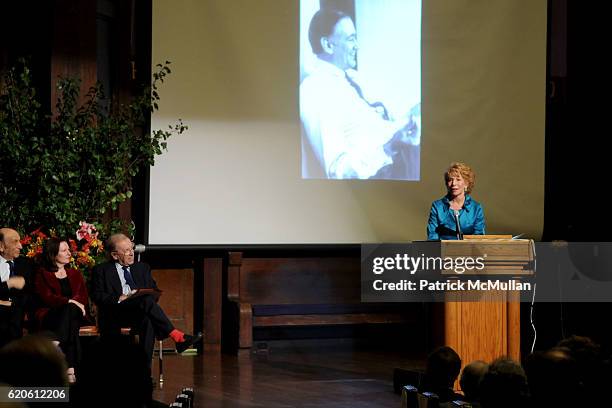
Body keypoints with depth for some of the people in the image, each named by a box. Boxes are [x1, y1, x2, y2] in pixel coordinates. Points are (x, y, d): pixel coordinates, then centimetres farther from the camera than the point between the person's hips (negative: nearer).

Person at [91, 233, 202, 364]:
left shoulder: (142, 268, 25)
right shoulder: (101, 271, 12)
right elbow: (97, 296, 0)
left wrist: (142, 295, -4)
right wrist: (120, 298, -14)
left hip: (140, 312, 4)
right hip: (114, 316, -4)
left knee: (148, 322, -36)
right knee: (146, 300, -33)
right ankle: (177, 336, -41)